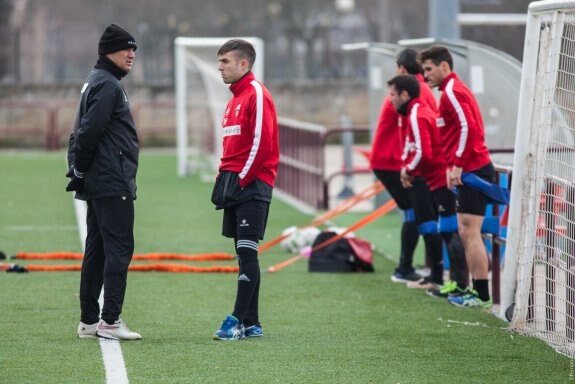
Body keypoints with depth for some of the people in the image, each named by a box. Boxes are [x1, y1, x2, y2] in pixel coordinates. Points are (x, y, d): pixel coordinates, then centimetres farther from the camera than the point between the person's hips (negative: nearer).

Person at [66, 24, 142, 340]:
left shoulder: (97, 83, 20)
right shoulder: (107, 85, -12)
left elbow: (84, 132, 20)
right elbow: (89, 131, -20)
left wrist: (78, 171, 13)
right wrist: (81, 170, -10)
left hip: (97, 184, 10)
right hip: (112, 184, -10)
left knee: (97, 251, 12)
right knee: (119, 249, -9)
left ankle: (89, 320, 15)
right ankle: (109, 321, -12)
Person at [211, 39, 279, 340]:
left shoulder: (257, 94, -9)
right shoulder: (235, 98, 20)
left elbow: (262, 142, -17)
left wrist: (242, 179, -16)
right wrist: (224, 178, 12)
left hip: (252, 185, -9)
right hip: (234, 183, 9)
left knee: (247, 251, -10)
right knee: (244, 253, 8)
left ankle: (238, 320, -12)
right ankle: (251, 324, 10)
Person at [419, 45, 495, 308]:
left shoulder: (452, 91, -12)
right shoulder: (452, 90, 20)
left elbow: (467, 127, -22)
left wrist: (457, 165, -21)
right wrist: (453, 166, 17)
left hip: (473, 169, -10)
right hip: (471, 170, 10)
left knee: (470, 232, -9)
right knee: (466, 232, 12)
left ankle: (482, 295, -9)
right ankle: (476, 291, 15)